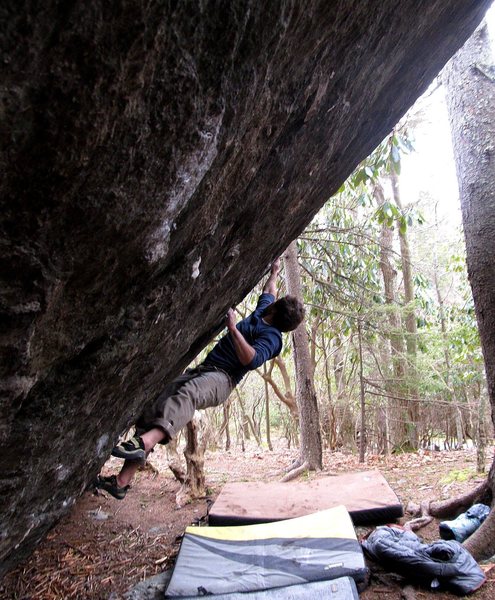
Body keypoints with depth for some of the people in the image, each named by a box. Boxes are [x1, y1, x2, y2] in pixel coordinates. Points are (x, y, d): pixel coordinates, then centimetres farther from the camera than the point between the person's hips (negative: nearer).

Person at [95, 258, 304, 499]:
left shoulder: (272, 337, -7)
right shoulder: (262, 310, 19)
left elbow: (251, 360, -26)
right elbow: (268, 292, 43)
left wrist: (233, 329, -29)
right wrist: (274, 272, 52)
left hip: (222, 379, -8)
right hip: (203, 369, 8)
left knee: (188, 393, -43)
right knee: (153, 407, -10)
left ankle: (145, 442, -67)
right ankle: (122, 481, -14)